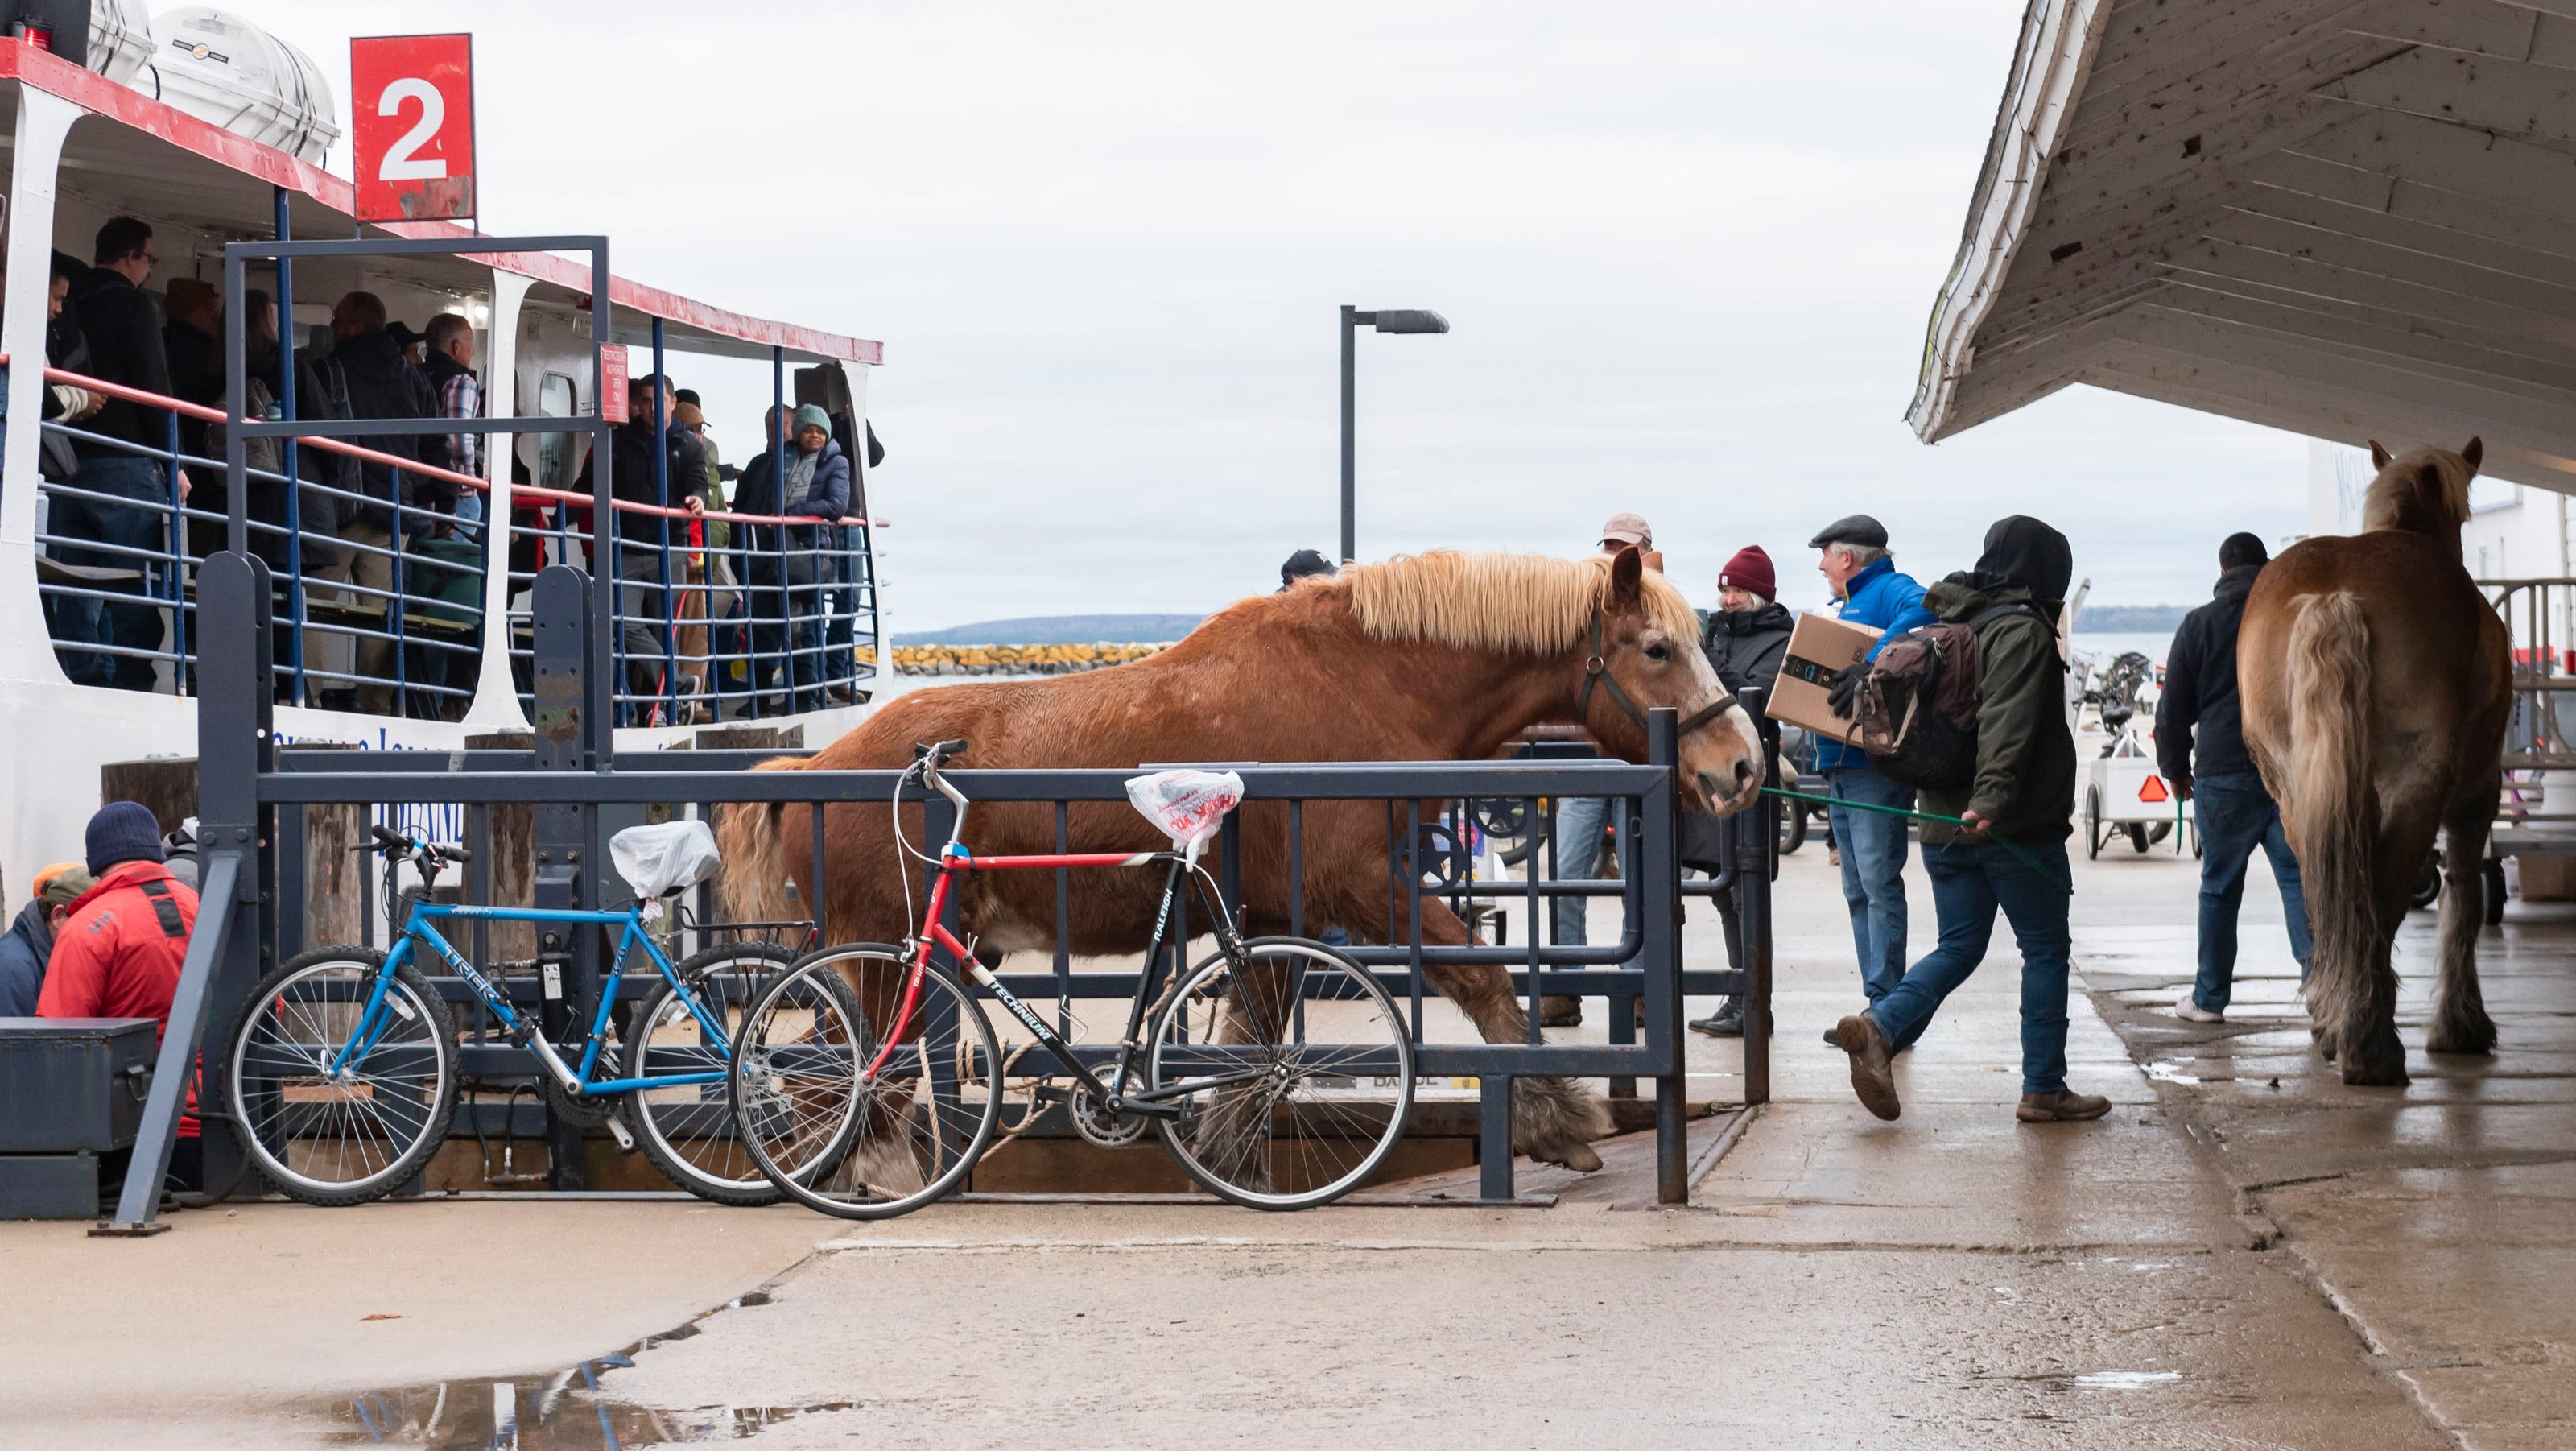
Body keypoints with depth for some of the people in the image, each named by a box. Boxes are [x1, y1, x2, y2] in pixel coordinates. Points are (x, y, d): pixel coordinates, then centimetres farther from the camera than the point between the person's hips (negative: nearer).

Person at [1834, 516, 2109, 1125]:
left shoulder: (1956, 623, 15)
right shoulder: (2022, 631, -12)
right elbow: (2008, 722, -26)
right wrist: (1992, 797, -35)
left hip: (1944, 821, 8)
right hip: (2019, 826, -8)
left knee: (1959, 946, 11)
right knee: (2046, 949, 4)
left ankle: (1878, 1027, -13)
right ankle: (2044, 1090, 6)